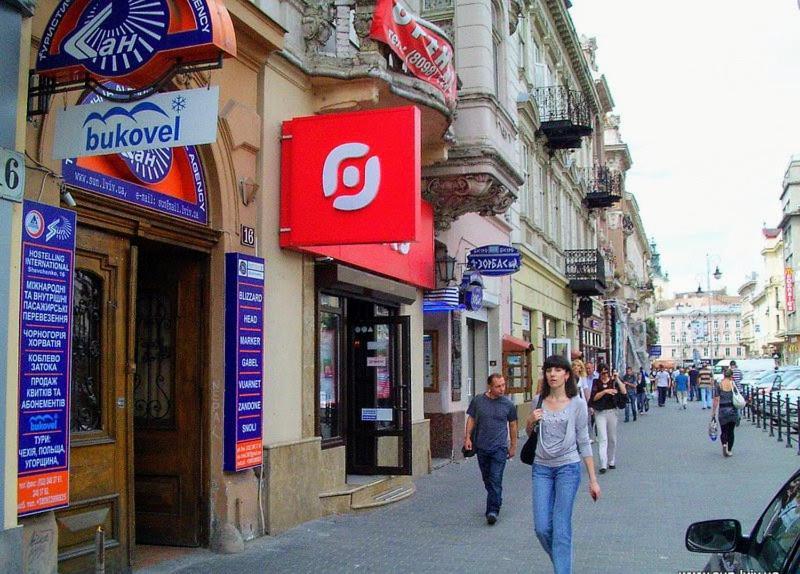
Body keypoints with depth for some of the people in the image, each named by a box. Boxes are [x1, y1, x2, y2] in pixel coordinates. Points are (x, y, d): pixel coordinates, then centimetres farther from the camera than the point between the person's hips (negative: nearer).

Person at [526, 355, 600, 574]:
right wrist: (530, 422, -5)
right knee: (542, 528, 3)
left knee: (561, 528, -4)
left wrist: (593, 479, -2)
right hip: (541, 468, 3)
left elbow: (583, 442, -1)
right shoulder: (538, 401, 5)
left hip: (568, 467, -3)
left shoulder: (577, 403, -4)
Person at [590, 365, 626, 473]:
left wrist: (617, 379, -16)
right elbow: (594, 397, -8)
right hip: (600, 412, -2)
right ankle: (603, 465, -13)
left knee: (612, 438, 10)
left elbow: (623, 391, -10)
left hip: (612, 411, 2)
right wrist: (605, 391, -19)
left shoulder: (613, 382, 4)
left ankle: (611, 462, 25)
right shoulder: (596, 383, 2)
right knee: (602, 438, -9)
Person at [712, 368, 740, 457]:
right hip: (733, 410, 1)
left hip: (723, 410, -1)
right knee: (731, 431, 14)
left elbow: (716, 400, -8)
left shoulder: (718, 384, -7)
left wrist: (713, 412, -3)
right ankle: (729, 450, 15)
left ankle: (724, 444, -18)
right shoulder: (734, 384, -2)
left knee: (724, 431, 9)